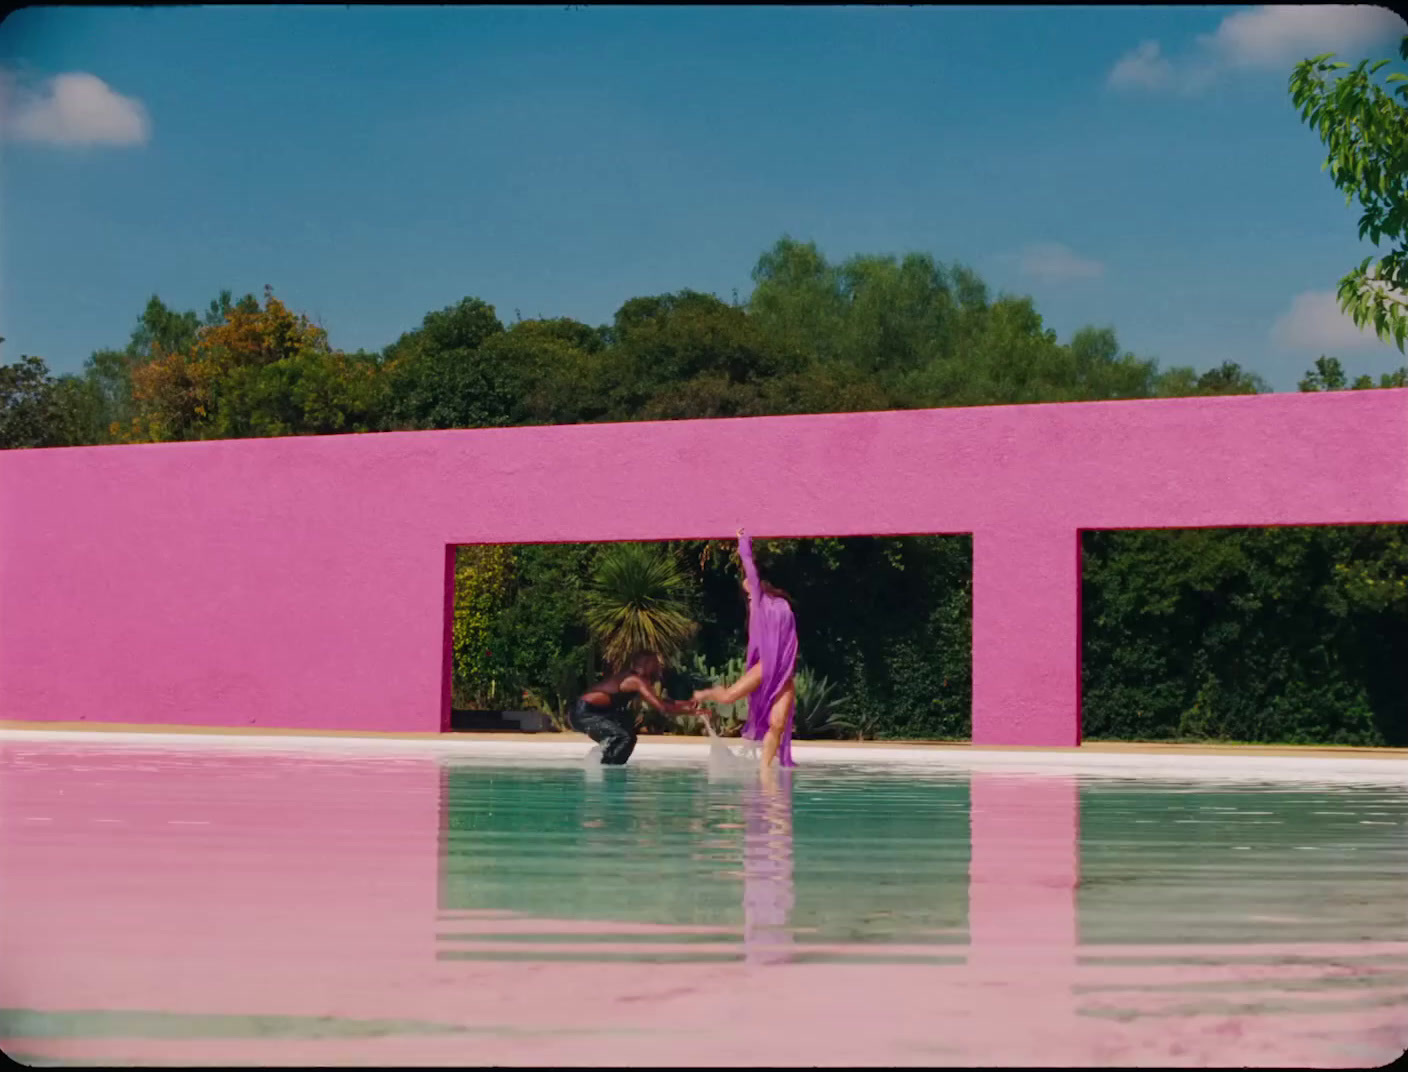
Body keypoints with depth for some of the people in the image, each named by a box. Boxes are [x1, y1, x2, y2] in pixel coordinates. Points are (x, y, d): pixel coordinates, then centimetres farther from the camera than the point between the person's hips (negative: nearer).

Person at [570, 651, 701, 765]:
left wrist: (685, 703, 23)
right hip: (584, 713, -10)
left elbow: (658, 701, 28)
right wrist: (689, 711, -4)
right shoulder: (637, 681, -11)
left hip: (586, 711, 10)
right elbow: (662, 708, -16)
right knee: (625, 738, -23)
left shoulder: (629, 678, 17)